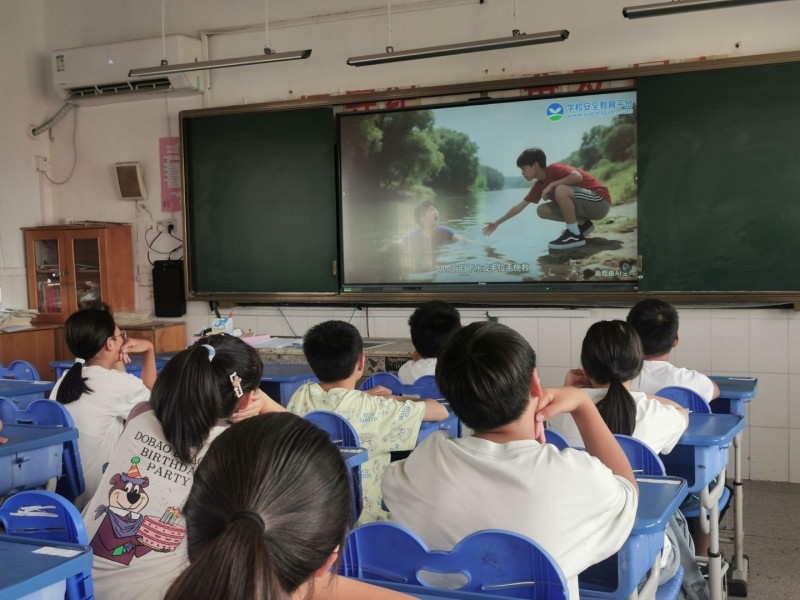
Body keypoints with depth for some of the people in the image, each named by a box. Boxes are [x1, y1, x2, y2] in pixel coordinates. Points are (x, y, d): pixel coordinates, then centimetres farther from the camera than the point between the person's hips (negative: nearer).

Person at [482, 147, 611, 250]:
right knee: (542, 210, 4)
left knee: (561, 190, -33)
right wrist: (497, 223, 16)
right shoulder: (539, 185, 8)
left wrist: (552, 184, -25)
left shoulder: (554, 169, -17)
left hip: (599, 201, -9)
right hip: (586, 206, 9)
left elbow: (577, 176, -35)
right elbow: (519, 206, 14)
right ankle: (583, 224, 7)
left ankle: (575, 235, -22)